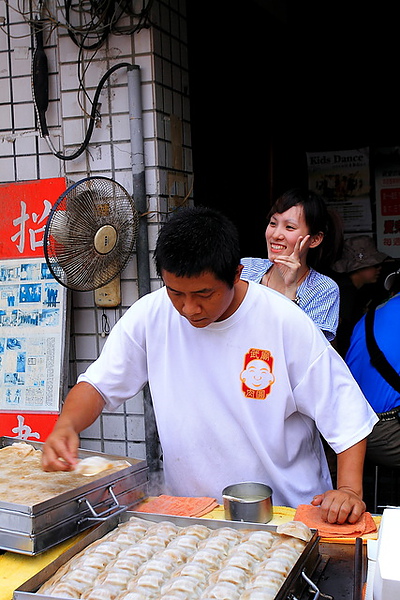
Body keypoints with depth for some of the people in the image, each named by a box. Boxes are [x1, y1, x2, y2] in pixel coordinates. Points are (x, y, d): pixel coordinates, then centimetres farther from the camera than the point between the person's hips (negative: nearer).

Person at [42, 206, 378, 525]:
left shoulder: (287, 323, -14)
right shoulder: (149, 316, -9)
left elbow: (346, 413, -8)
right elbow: (99, 383, 0)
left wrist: (350, 489, -18)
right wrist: (67, 425, -19)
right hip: (187, 512, 2)